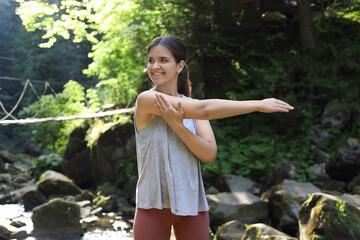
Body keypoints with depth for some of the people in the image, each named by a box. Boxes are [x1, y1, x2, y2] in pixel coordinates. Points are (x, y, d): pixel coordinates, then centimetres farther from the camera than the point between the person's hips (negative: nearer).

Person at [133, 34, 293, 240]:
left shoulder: (192, 107, 4)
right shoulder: (146, 100, -10)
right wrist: (259, 105, -16)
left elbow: (210, 155, -9)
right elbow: (204, 109, -19)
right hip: (154, 204, -3)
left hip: (191, 204, 4)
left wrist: (178, 126, -22)